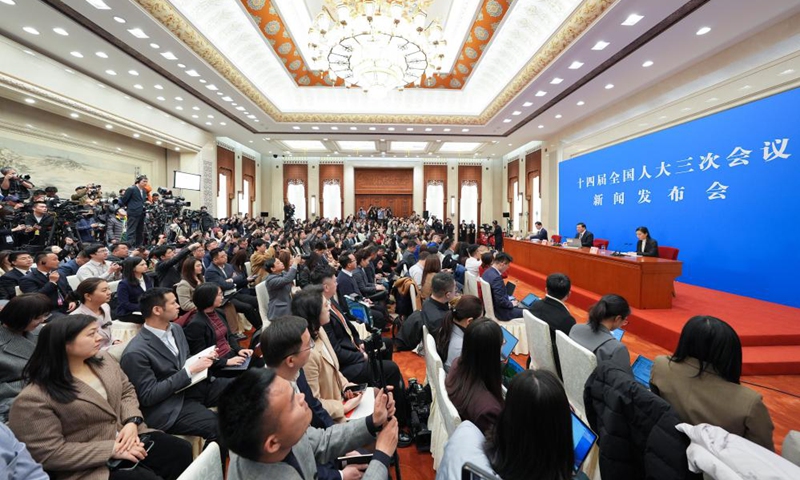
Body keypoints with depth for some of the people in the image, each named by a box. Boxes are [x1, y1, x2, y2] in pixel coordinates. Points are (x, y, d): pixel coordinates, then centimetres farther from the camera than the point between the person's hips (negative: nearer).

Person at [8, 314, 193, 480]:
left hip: (126, 435, 6)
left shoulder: (103, 359, 1)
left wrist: (132, 422, -11)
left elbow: (127, 391, 9)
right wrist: (113, 450, -20)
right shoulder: (34, 398, -18)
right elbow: (49, 453, -18)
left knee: (182, 451, -8)